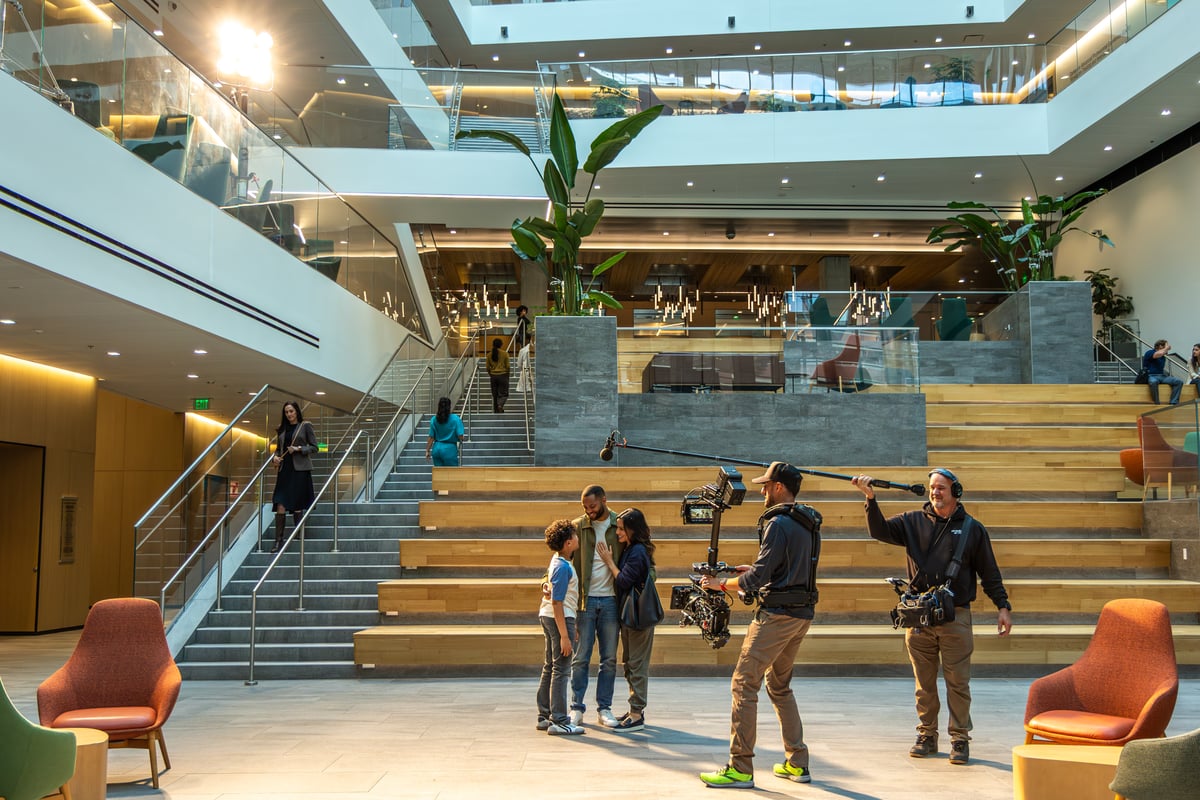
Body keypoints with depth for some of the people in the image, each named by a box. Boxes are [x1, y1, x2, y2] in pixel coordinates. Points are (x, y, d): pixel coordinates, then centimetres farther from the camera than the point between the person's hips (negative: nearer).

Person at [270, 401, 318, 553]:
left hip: (300, 469, -4)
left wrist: (299, 449, -13)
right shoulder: (282, 429, 14)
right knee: (280, 505, -5)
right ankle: (279, 540, -4)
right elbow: (278, 448, 20)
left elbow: (315, 447, 0)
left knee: (297, 505, 1)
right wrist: (275, 457, 0)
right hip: (284, 469, 4)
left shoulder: (305, 426, 1)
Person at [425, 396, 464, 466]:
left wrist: (427, 451, 11)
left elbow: (431, 438, 3)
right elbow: (460, 436, -13)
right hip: (449, 450, -4)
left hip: (436, 449, 4)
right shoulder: (455, 419, -9)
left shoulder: (434, 420, 2)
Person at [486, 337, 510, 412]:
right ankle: (500, 405, -25)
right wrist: (508, 375, 12)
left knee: (494, 395, 11)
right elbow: (507, 366, -3)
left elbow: (488, 367, 5)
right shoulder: (504, 354, -6)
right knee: (503, 394, 2)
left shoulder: (489, 355, 1)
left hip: (493, 376, 3)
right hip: (503, 375, -3)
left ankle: (496, 410, 14)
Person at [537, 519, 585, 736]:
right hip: (560, 619, -10)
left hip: (548, 616, 10)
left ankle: (544, 716, 22)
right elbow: (557, 603, -22)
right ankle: (558, 721, -2)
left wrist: (572, 626, 25)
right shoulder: (563, 567, -19)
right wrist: (564, 635, -22)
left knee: (550, 668, 15)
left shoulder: (558, 562, 11)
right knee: (561, 671, -5)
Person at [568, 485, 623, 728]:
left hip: (611, 600, 1)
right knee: (581, 658, 2)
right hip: (585, 599, -1)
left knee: (609, 658, 7)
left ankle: (604, 708, 17)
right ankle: (576, 708, 11)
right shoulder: (577, 526, 2)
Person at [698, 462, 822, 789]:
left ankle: (740, 770, -6)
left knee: (744, 684, -6)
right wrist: (756, 571, 19)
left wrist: (721, 583, -5)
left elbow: (758, 577, -18)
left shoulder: (778, 523, -15)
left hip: (777, 614, -10)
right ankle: (797, 764, 21)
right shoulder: (809, 523, 14)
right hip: (802, 614, 10)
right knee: (779, 685, 20)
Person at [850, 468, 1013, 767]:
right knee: (924, 682, 9)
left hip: (956, 616, -2)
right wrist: (870, 498, -18)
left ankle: (960, 739, 12)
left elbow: (989, 573, 8)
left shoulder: (972, 528, 5)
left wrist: (1003, 607, 3)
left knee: (958, 682, 2)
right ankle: (927, 736, 20)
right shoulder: (913, 521, 8)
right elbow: (880, 530, -4)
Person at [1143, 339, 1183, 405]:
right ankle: (1157, 403, -34)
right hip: (1152, 376, -8)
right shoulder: (1149, 353, -4)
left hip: (1162, 376, 8)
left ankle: (1174, 403, -19)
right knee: (1153, 382, -43)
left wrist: (1169, 375, 11)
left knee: (1179, 382, -12)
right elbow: (1159, 354, -26)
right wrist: (1166, 348, -7)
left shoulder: (1163, 357, 21)